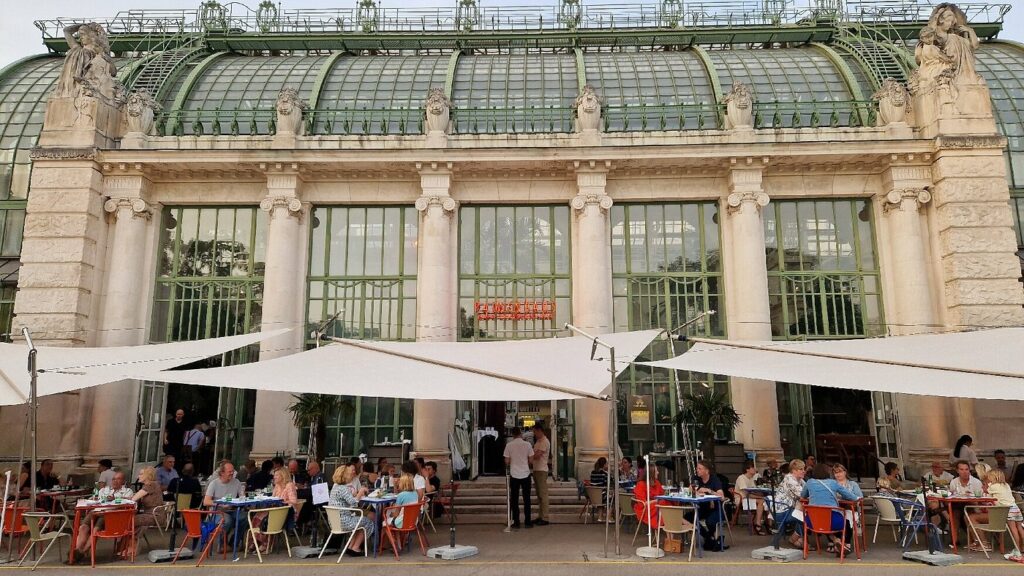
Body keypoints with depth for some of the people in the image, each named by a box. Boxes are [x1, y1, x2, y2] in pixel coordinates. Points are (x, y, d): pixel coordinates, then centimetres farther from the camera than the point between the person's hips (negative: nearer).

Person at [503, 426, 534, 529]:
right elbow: (531, 460, 0)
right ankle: (528, 522, 10)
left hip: (514, 475, 0)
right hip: (525, 474, 0)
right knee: (526, 499, 8)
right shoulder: (527, 444, -4)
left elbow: (506, 462, -3)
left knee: (514, 499, 7)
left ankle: (516, 522, 8)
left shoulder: (509, 445, -5)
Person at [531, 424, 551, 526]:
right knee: (539, 494, 12)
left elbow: (537, 455, -21)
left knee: (543, 494, -7)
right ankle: (540, 516, 18)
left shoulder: (545, 441, -14)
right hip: (536, 470, 10)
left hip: (541, 470, -10)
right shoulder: (538, 441, 18)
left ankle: (545, 518, -5)